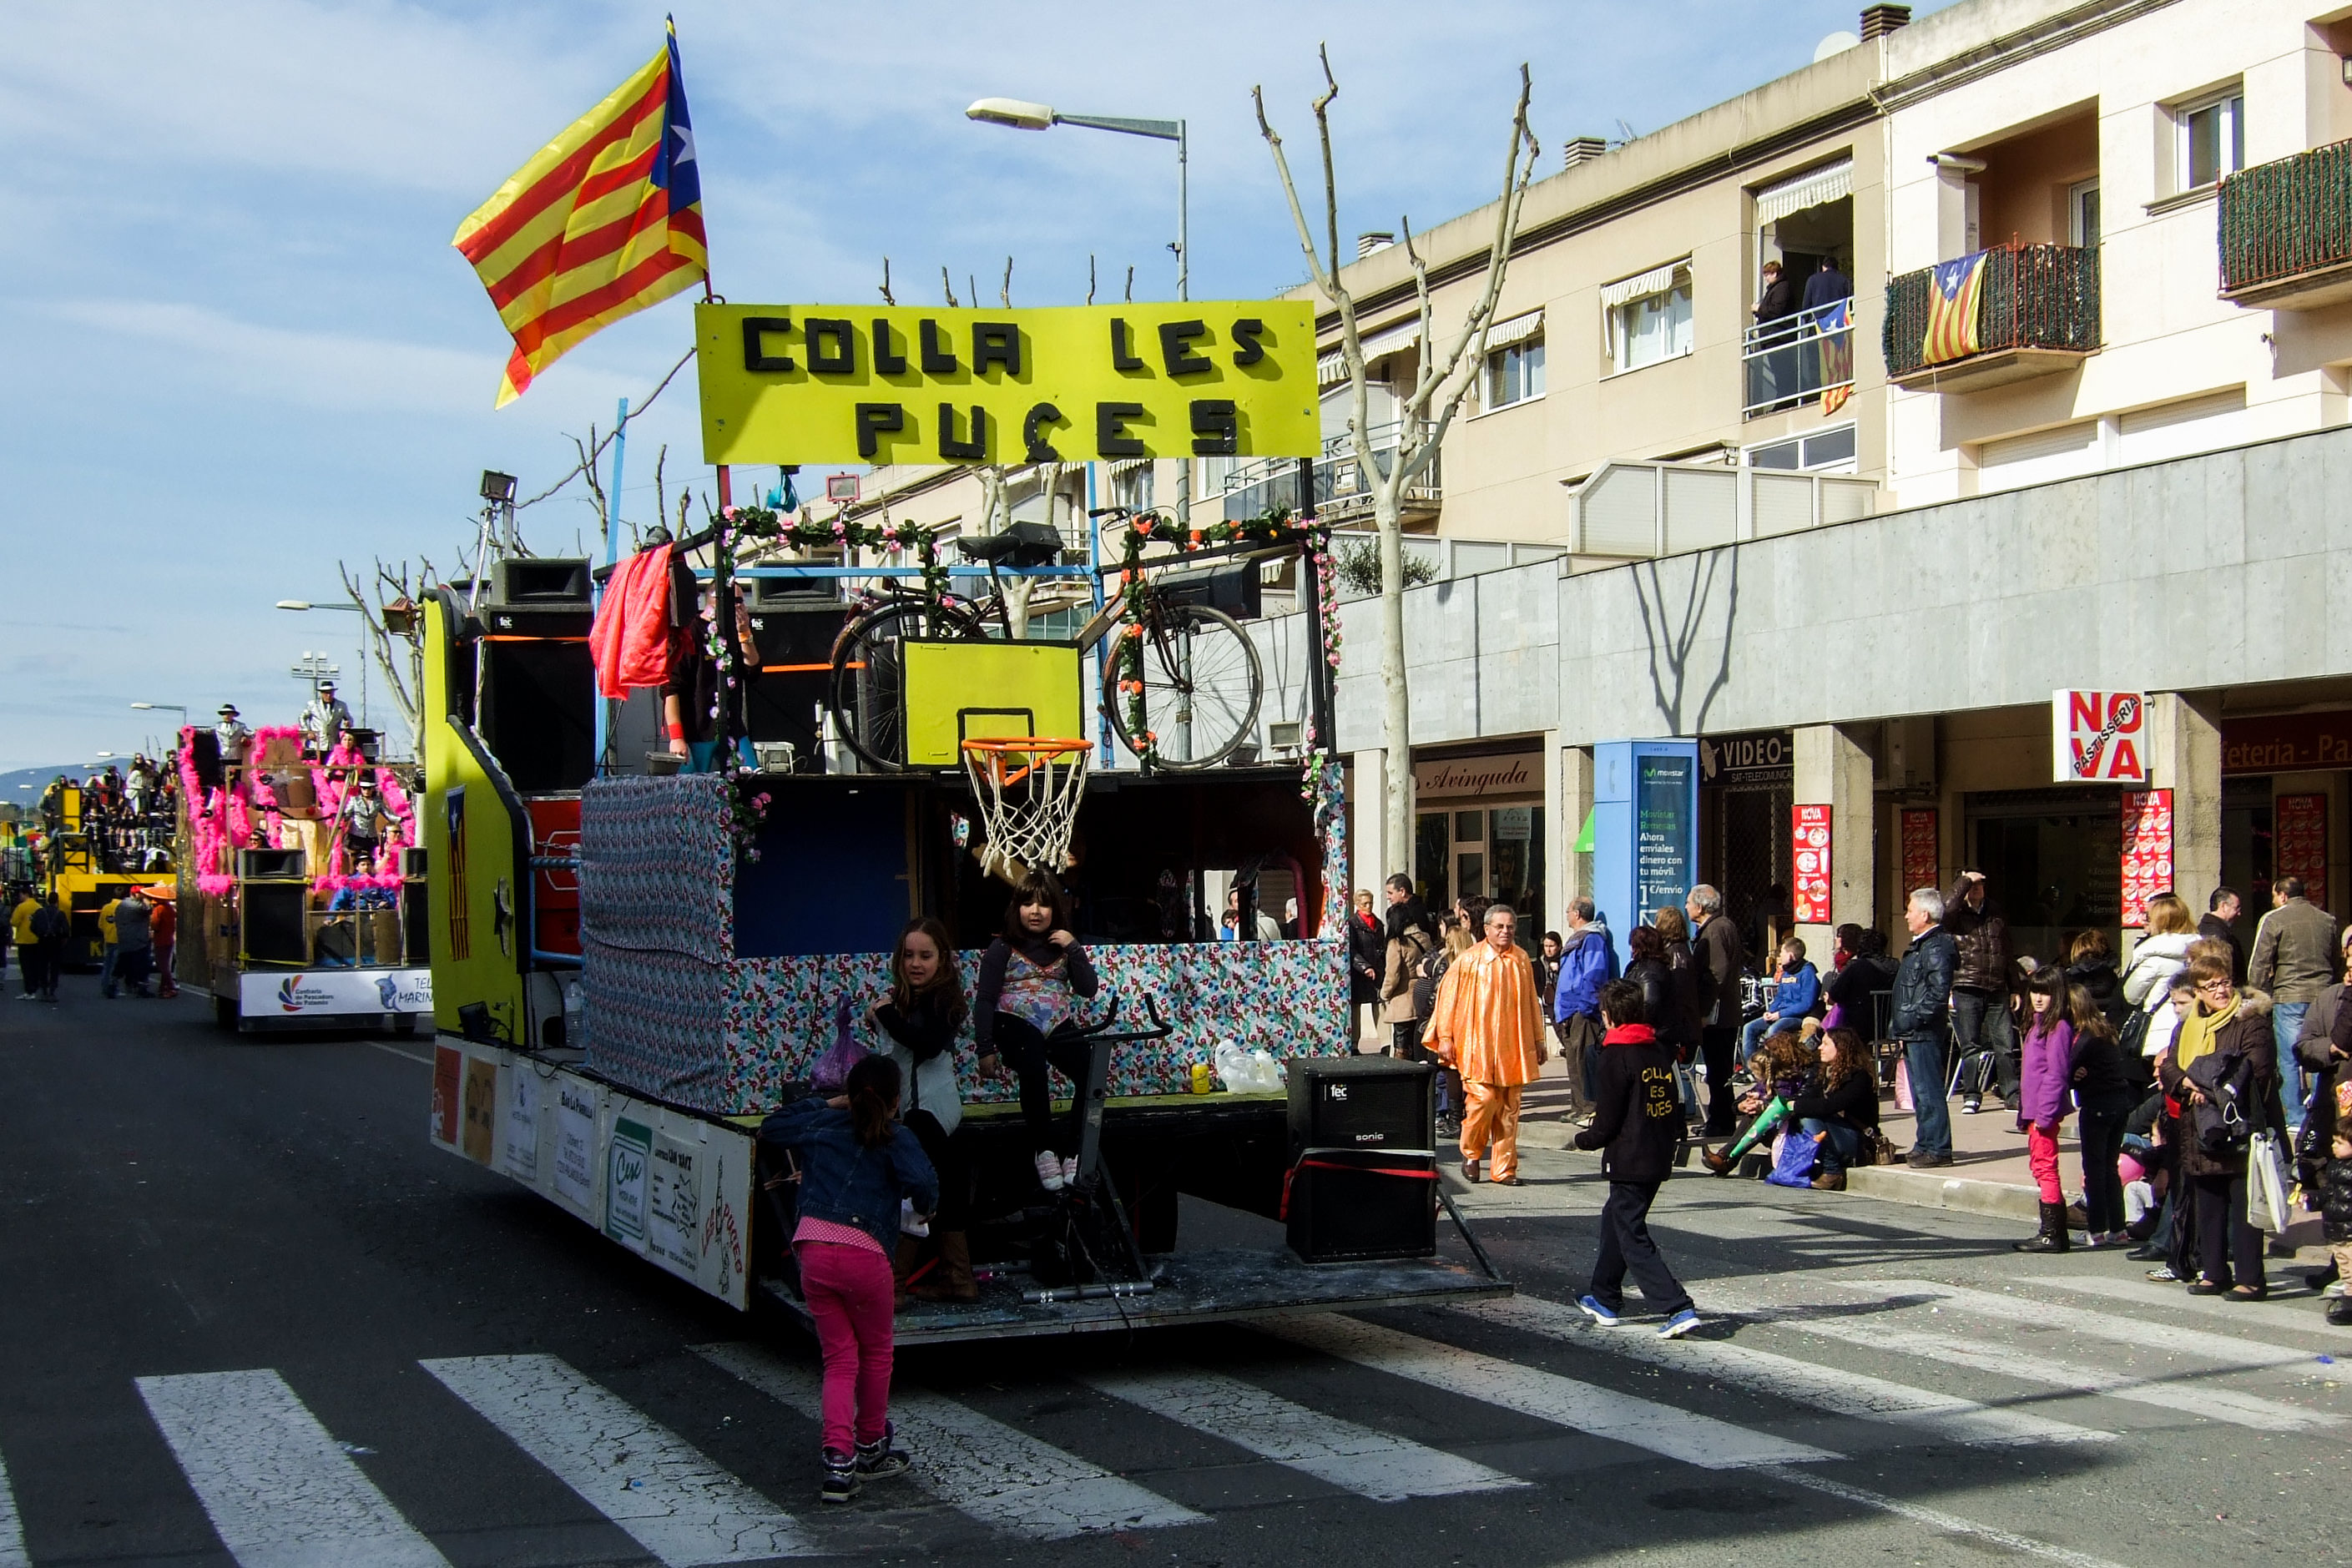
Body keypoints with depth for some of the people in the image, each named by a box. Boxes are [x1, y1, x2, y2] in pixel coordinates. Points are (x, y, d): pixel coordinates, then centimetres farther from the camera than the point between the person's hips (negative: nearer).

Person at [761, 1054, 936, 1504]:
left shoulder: (821, 1126, 14)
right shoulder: (896, 1138, 2)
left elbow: (771, 1127, 32)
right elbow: (922, 1181, -16)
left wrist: (823, 1104, 34)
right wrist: (924, 1206, 6)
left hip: (812, 1251, 4)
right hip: (864, 1255, -4)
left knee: (840, 1360, 11)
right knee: (876, 1354, 19)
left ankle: (839, 1462, -3)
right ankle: (871, 1449, 32)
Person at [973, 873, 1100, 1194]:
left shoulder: (1063, 946, 13)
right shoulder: (1003, 948, 3)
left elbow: (1088, 989, 5)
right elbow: (984, 1000, 1)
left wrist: (1073, 948, -6)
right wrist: (986, 1048, -6)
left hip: (1059, 1026, 4)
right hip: (1017, 1025, -4)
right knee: (1034, 1071, -36)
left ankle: (1071, 1151, -9)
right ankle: (1045, 1148, -18)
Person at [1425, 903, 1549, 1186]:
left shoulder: (1522, 961, 8)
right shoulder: (1469, 960, -3)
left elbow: (1531, 1003, 17)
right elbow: (1448, 996, 0)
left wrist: (1538, 1041, 18)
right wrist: (1445, 1037, -4)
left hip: (1512, 1047, 4)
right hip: (1479, 1046, -4)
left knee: (1509, 1109, 4)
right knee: (1484, 1099, -13)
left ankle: (1505, 1170, 12)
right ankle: (1471, 1154, 11)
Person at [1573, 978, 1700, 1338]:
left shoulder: (1615, 1057, -14)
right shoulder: (1661, 1052, 8)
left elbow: (1607, 1123, -14)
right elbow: (1676, 1106, 11)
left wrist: (1583, 1140, 4)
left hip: (1628, 1160, -8)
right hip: (1659, 1159, 8)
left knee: (1633, 1239, -4)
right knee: (1615, 1221, 24)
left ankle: (1679, 1308, -16)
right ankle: (1605, 1299, 35)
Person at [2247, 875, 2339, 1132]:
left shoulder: (2273, 920, -3)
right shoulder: (2327, 920, 11)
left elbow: (2258, 965, -5)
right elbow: (2338, 963, 18)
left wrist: (2258, 997, 4)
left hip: (2289, 997, -4)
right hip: (2324, 996, 4)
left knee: (2289, 1061, 1)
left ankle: (2295, 1120, -2)